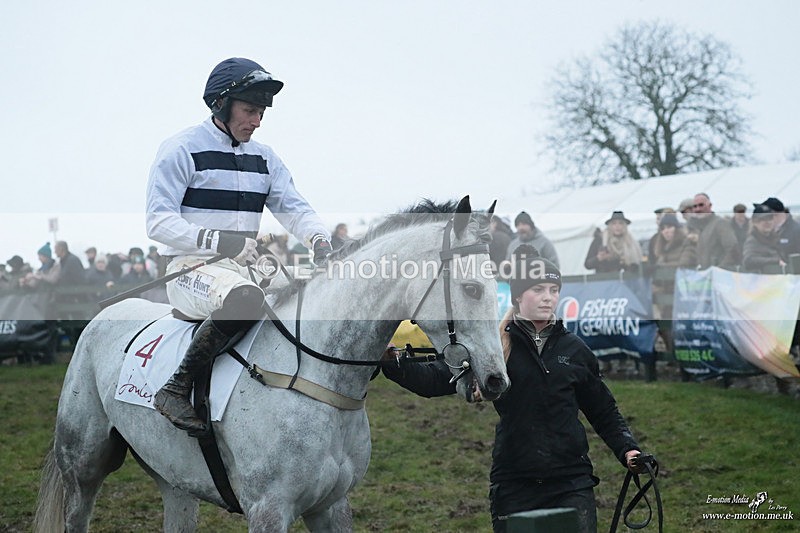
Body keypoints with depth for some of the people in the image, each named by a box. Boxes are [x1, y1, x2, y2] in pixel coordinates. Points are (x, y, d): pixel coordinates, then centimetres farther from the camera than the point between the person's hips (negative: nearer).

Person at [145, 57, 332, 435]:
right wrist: (219, 241, -27)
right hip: (190, 267, -7)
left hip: (244, 269, 7)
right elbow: (159, 222, -12)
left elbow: (293, 208, 10)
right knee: (245, 298, -39)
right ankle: (176, 389, -32)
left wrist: (319, 238, -14)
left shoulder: (264, 159, 17)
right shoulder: (181, 150, -3)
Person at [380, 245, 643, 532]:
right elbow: (435, 379, -6)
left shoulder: (575, 349, 9)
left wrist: (627, 449, 3)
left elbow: (604, 411, 17)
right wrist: (392, 362, -20)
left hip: (571, 484, 1)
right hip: (513, 485, -1)